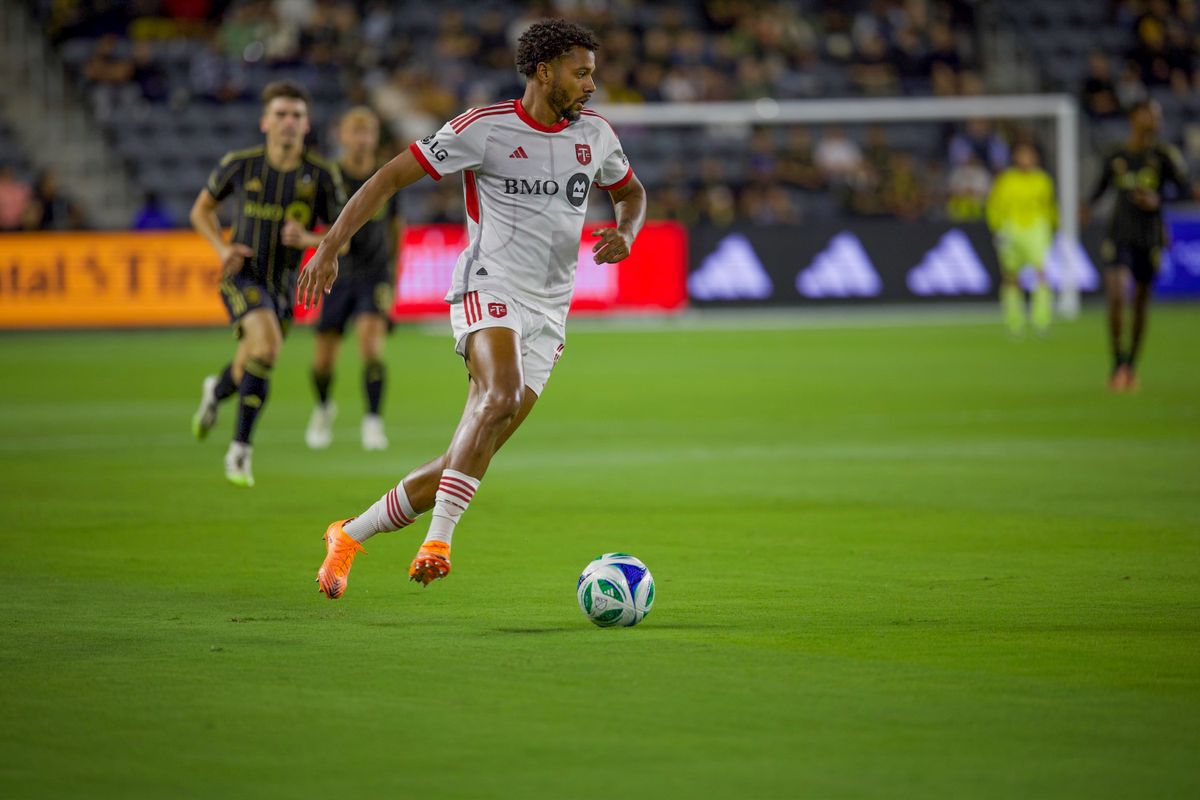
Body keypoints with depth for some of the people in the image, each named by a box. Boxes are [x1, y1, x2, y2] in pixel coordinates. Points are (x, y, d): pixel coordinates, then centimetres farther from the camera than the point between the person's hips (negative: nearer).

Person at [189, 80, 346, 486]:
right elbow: (201, 210, 9)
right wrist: (222, 247, -9)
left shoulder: (322, 175, -8)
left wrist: (307, 239, -21)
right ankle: (240, 449, -19)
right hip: (242, 275, -3)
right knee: (267, 343, -29)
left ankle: (216, 391, 53)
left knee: (248, 373, 13)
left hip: (284, 284, 3)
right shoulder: (239, 164, -8)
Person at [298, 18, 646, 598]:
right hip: (489, 288, -5)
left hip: (547, 315, 5)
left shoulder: (594, 133, 11)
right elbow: (392, 176, -3)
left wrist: (625, 235, 5)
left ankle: (350, 536, 14)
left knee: (469, 459, -2)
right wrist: (329, 248, -10)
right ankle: (437, 541, -36)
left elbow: (631, 192, 29)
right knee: (501, 397, -35)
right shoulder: (486, 127, -6)